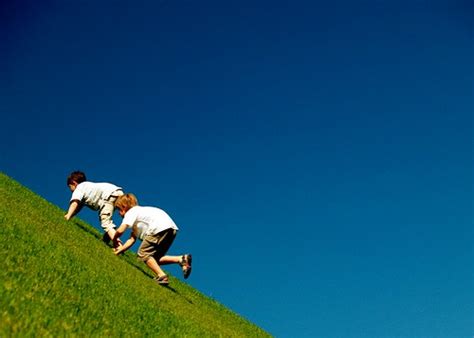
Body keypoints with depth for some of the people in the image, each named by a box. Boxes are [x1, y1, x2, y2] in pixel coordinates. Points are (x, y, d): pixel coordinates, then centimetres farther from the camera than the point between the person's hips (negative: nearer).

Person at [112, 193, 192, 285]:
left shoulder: (130, 213, 7)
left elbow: (120, 230, -5)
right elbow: (132, 239, 24)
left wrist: (115, 239, 14)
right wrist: (120, 249, 20)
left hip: (160, 228, -9)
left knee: (143, 253, 0)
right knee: (154, 258, 15)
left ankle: (161, 276, -12)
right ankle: (181, 259, 0)